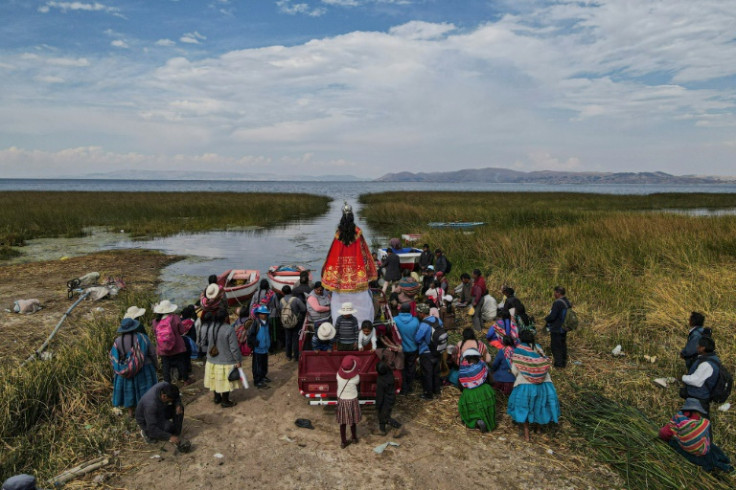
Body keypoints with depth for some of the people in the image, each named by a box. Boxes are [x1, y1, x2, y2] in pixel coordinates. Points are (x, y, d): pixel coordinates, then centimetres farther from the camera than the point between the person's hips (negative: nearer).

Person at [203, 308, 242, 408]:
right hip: (226, 362, -6)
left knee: (216, 379, 21)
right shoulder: (229, 329, -23)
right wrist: (238, 360, -11)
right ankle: (225, 401, 19)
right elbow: (234, 347, -19)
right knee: (225, 381, 7)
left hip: (212, 360, 6)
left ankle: (217, 397, 37)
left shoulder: (211, 328, -4)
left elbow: (209, 342, 10)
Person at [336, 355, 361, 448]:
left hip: (341, 400, 2)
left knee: (342, 422, 15)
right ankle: (354, 438, 38)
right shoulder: (356, 377, -25)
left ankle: (343, 442, 26)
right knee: (353, 421, 20)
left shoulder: (339, 375, -19)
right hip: (352, 401, -1)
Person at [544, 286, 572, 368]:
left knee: (556, 347, 0)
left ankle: (558, 363, 3)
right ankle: (564, 362, 26)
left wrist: (546, 318, -5)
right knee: (563, 345, 18)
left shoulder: (557, 303, -23)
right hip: (564, 328, 9)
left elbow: (552, 316, -25)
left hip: (556, 329, -9)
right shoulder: (567, 302, 7)